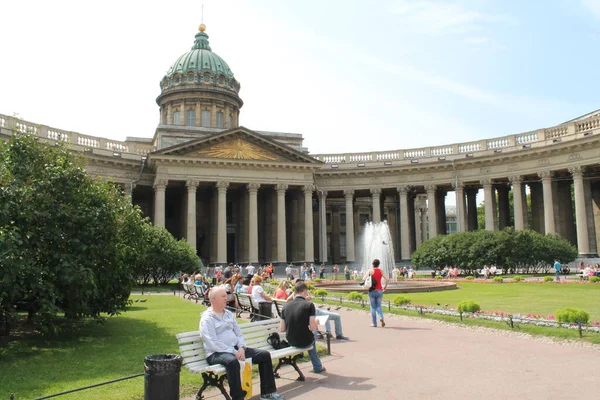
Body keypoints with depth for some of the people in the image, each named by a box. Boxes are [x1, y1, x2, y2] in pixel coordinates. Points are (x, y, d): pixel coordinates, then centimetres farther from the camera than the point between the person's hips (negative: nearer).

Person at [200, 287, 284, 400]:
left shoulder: (229, 314, 15)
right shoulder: (206, 319, -9)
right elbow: (213, 344, -19)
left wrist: (241, 348, -7)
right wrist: (234, 352, -22)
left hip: (236, 348, 8)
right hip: (217, 353, -8)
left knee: (265, 355, -3)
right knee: (232, 361, -42)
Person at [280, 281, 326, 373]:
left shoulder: (286, 306, -2)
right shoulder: (309, 305, -14)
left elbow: (282, 329, -1)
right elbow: (313, 328, -18)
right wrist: (316, 323, 4)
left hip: (291, 341, 4)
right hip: (305, 341, -4)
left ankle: (318, 367, 45)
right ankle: (317, 367, 44)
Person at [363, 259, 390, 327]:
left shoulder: (370, 271, -4)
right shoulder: (381, 271, 3)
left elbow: (364, 279, -17)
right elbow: (387, 279, -6)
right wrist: (385, 286, 6)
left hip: (372, 290, -2)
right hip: (379, 290, 2)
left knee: (373, 307, 8)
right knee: (378, 306, 15)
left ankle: (374, 323, 11)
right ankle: (381, 317, -11)